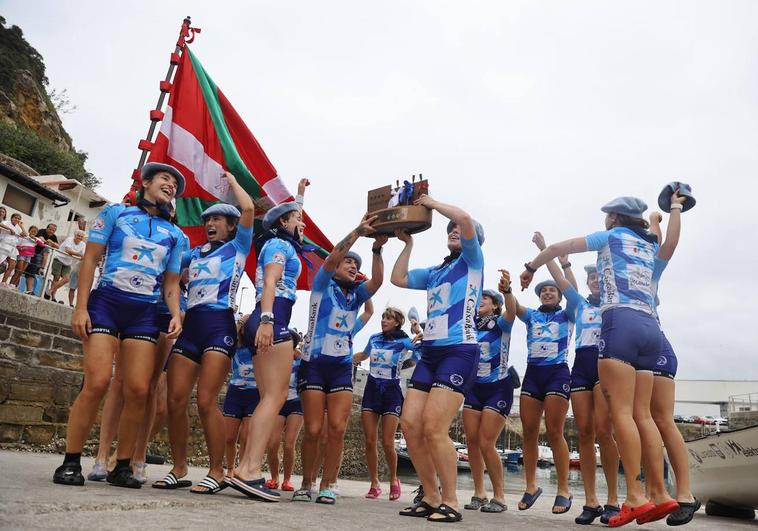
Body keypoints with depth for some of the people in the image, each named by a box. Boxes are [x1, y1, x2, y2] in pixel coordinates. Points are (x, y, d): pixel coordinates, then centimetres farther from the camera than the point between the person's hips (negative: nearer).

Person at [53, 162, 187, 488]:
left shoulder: (174, 234, 16)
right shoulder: (116, 213, 9)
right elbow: (91, 258, 4)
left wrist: (175, 314, -4)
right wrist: (81, 307, -6)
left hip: (145, 313, 3)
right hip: (106, 302, -3)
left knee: (138, 390, -6)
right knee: (97, 382, -15)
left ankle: (122, 466, 6)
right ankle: (70, 462, -2)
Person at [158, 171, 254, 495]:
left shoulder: (237, 247, 10)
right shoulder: (194, 253, 25)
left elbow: (248, 208, -1)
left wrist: (232, 181, 13)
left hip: (219, 325, -5)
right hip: (190, 326, 6)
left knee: (206, 401, -13)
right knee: (175, 401, -1)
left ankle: (216, 472, -3)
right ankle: (179, 468, 14)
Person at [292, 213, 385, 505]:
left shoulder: (356, 295, 15)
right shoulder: (322, 286, 5)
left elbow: (377, 281, -3)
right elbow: (331, 258, -11)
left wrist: (377, 249, -15)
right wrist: (358, 232, -18)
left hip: (342, 366, 4)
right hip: (314, 363, -3)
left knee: (337, 429, -6)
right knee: (313, 430, -4)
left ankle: (327, 486, 5)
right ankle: (306, 485, 12)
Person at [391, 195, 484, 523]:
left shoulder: (472, 261, 6)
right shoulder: (435, 272, 24)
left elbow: (465, 219, -10)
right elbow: (398, 278, 23)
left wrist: (432, 203, 2)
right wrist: (408, 243, 26)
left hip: (459, 352, -7)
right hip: (429, 353, 7)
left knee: (433, 428, -17)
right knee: (410, 425, -2)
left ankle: (451, 502, -3)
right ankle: (431, 498, 10)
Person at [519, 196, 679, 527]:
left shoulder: (611, 236, 11)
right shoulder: (649, 246, 26)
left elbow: (558, 248, 12)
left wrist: (530, 268, 25)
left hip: (620, 322, -7)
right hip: (649, 327, 7)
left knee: (621, 412, -12)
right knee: (641, 414, 3)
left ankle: (636, 496, -18)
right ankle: (659, 494, -2)